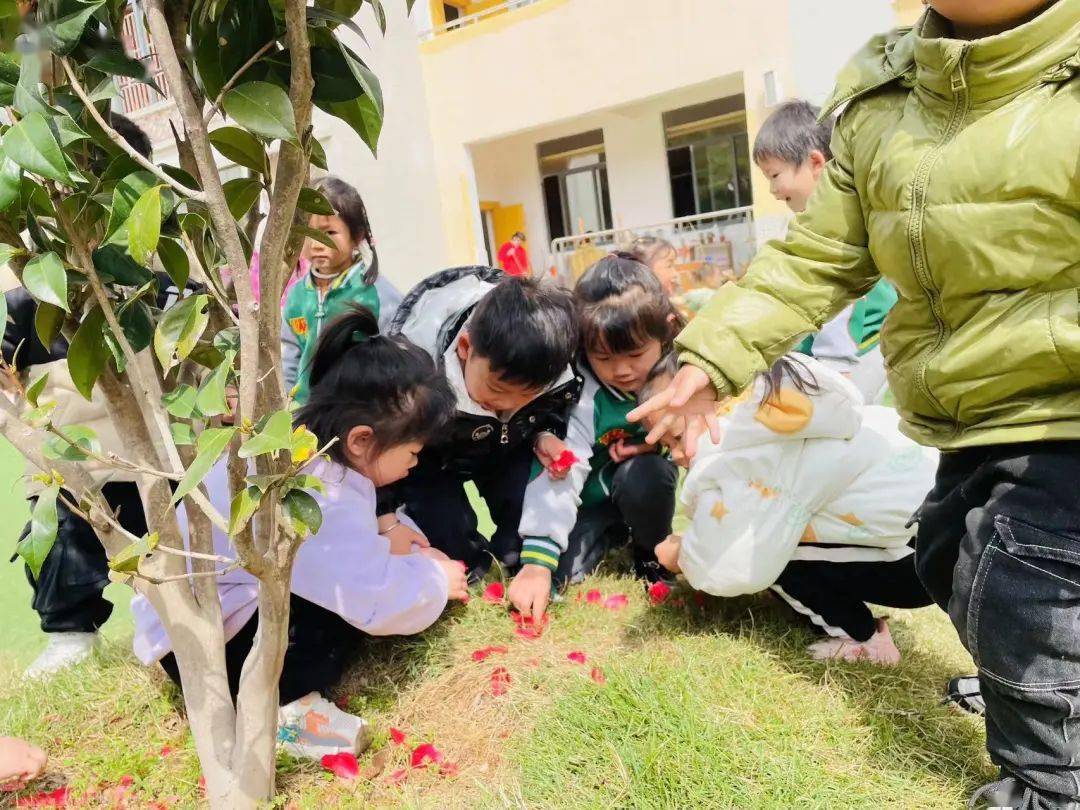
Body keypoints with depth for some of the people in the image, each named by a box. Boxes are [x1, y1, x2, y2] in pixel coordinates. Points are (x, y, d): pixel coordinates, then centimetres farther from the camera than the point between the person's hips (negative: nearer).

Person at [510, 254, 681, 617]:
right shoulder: (580, 392, -25)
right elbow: (558, 474, -31)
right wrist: (536, 562, -38)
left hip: (648, 490, 1)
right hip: (593, 502, 0)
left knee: (643, 474, -33)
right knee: (560, 571, -20)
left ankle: (652, 556, -1)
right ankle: (612, 538, 14)